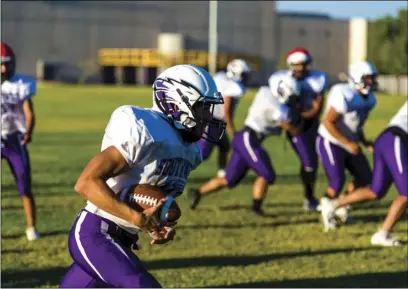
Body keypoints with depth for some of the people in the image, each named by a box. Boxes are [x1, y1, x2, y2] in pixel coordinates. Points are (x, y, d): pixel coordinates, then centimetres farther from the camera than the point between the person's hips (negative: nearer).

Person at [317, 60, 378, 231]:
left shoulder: (368, 99, 2)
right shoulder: (345, 96, -27)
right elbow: (328, 123, -26)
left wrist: (365, 142, 2)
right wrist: (348, 143, -28)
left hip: (348, 144, 9)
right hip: (330, 143, -9)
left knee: (365, 178, 7)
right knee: (337, 182, -17)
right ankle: (326, 212, 8)